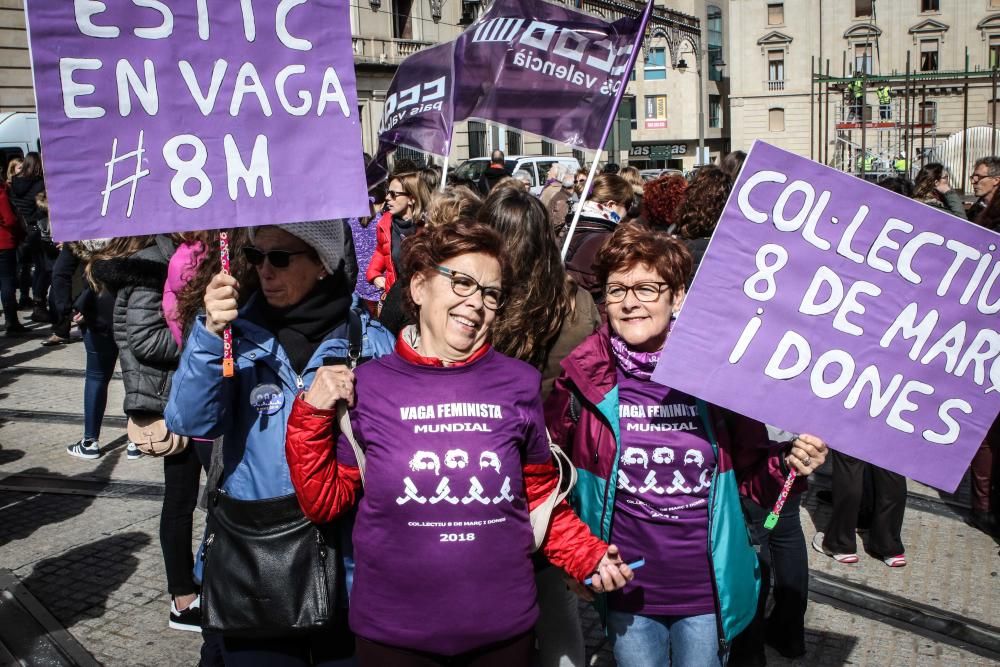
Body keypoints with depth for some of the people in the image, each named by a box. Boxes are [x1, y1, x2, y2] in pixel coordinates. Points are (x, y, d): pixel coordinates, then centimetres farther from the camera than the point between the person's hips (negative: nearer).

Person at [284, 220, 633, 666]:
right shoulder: (366, 386, -3)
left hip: (503, 628, 1)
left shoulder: (520, 384, -1)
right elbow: (324, 503, 2)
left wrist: (589, 556, -2)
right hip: (392, 631, 0)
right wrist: (312, 415, -9)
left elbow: (541, 497, 9)